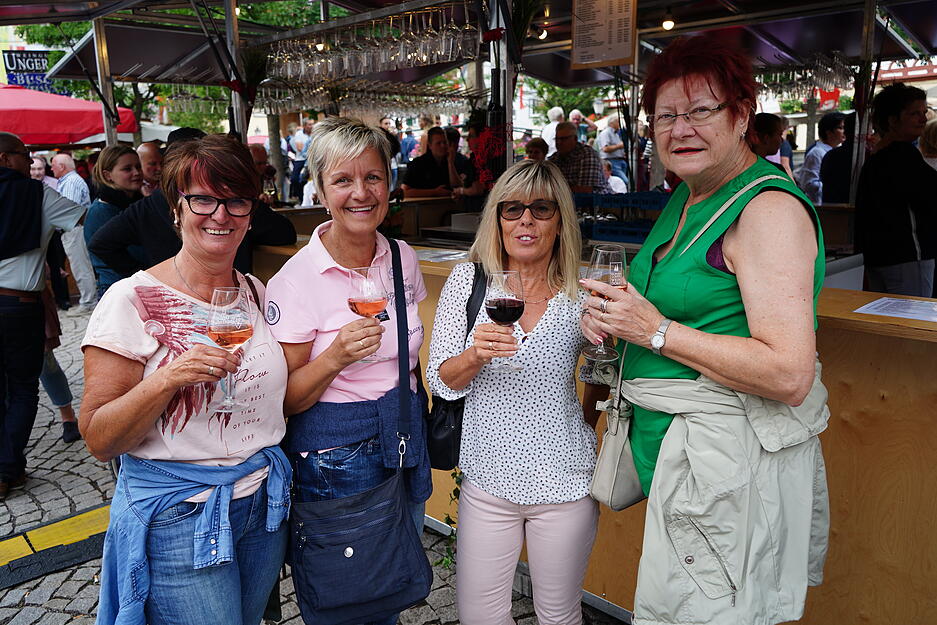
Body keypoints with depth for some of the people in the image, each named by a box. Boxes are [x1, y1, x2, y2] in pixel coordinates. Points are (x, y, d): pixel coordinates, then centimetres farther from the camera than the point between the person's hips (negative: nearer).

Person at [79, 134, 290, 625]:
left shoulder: (257, 293, 4)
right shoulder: (131, 301, -13)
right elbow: (98, 440, -15)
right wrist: (167, 379, -28)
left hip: (264, 506, 6)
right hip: (177, 520, -5)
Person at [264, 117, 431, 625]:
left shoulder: (403, 259, -1)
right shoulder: (297, 279, -16)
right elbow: (286, 398, -14)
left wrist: (411, 415, 15)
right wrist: (335, 358, -31)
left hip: (405, 443, 5)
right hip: (334, 455, -5)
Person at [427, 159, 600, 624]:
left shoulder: (582, 296, -3)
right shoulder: (468, 280, -4)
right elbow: (440, 381, -5)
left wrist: (585, 421, 4)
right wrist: (475, 355, -23)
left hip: (564, 481, 0)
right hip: (487, 479, 0)